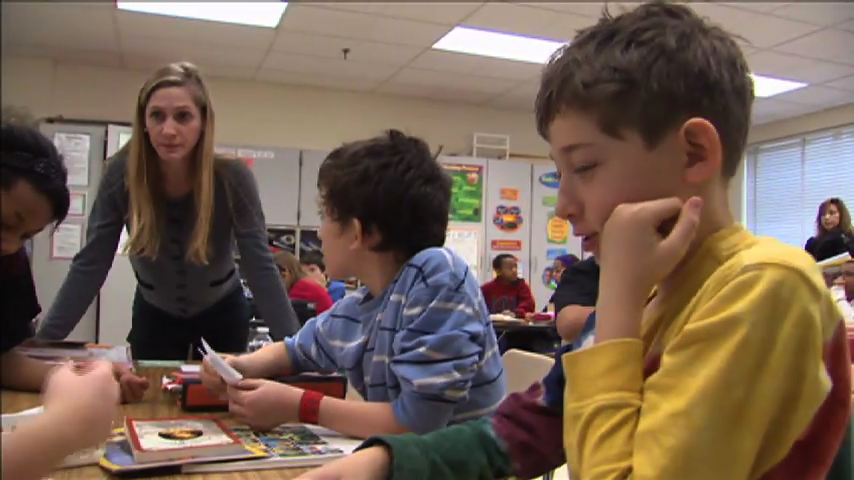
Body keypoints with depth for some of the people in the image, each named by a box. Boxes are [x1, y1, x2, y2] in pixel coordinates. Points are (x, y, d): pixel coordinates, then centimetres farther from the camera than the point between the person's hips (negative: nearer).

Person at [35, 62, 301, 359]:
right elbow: (90, 265, -19)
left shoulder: (232, 178, -26)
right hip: (155, 315, 1)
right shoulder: (121, 174, -23)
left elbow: (260, 267, -27)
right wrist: (44, 340, -25)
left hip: (221, 312, 0)